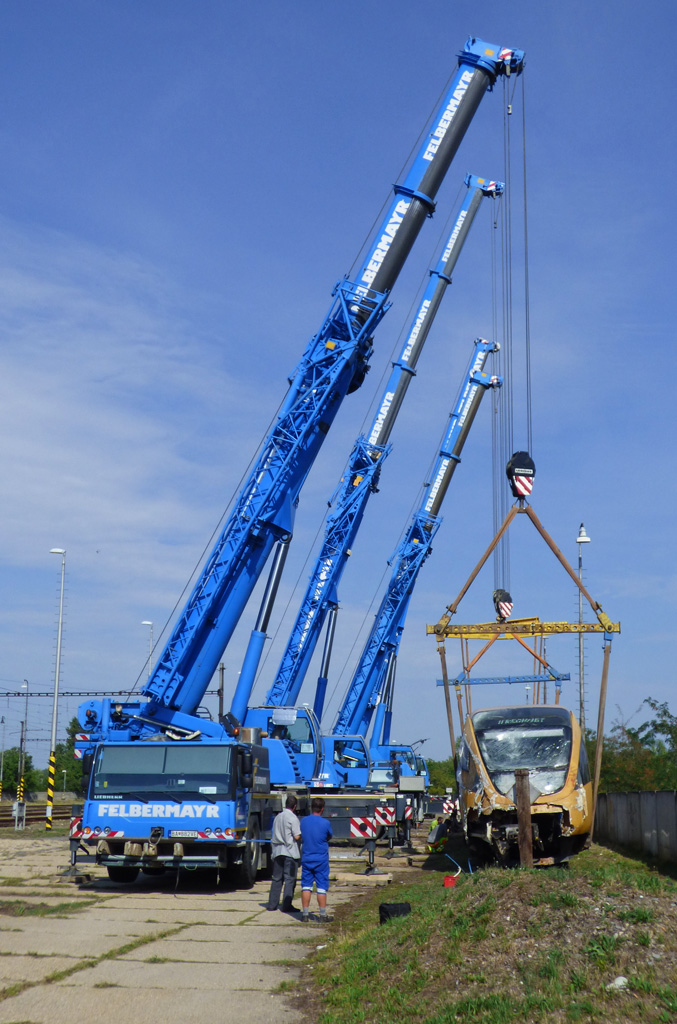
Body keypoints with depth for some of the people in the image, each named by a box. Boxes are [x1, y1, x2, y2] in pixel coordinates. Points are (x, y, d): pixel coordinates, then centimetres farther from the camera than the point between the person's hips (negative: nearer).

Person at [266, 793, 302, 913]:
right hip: (290, 852, -7)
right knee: (290, 879, -3)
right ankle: (287, 905, -6)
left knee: (277, 878, 12)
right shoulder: (293, 818, -10)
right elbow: (297, 836, -13)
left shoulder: (278, 817, 12)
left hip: (277, 851, 7)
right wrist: (302, 833, 4)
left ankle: (272, 904, 13)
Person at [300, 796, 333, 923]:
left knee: (306, 886, 8)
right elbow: (330, 837, 4)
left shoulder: (303, 821, 0)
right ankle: (323, 915, 4)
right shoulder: (325, 823, -12)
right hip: (321, 859, -3)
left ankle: (305, 914, 9)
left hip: (306, 858, 3)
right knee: (322, 887, 2)